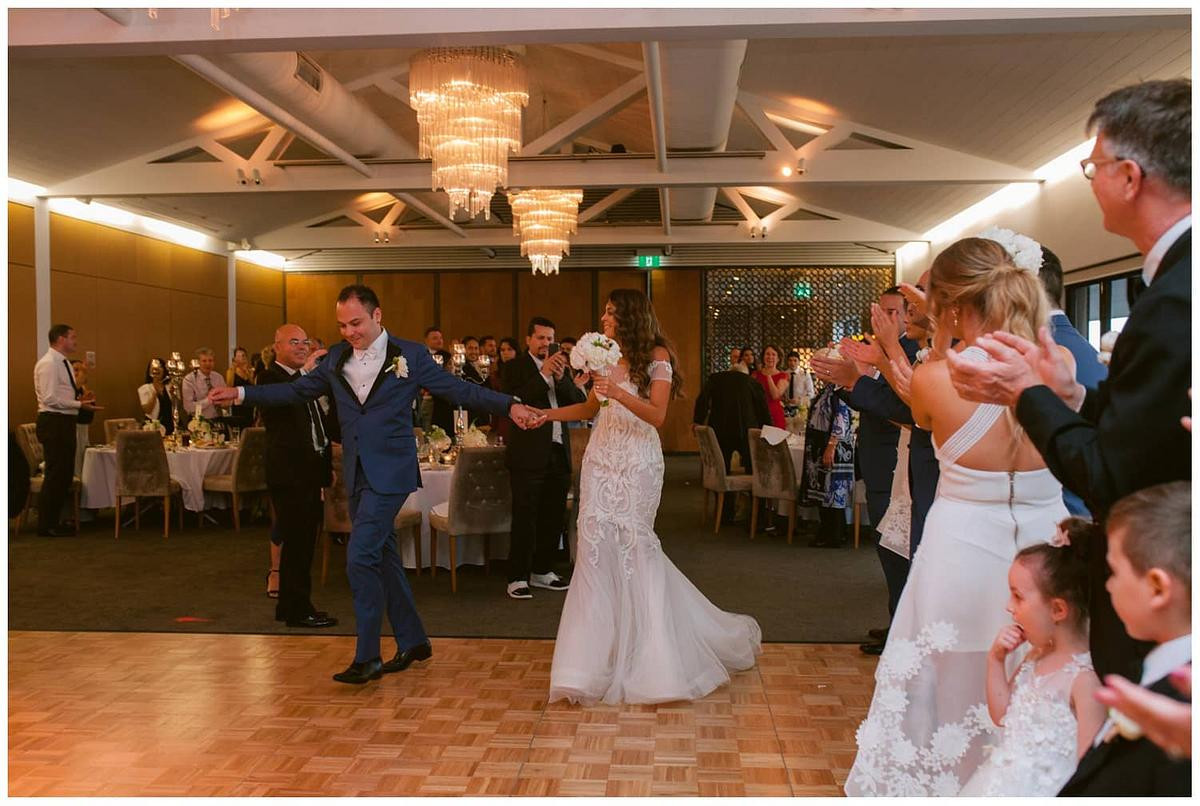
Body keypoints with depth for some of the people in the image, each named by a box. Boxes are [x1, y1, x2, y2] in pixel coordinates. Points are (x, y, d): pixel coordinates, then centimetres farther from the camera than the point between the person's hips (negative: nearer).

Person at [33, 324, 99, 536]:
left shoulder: (63, 363, 16)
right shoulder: (48, 363, -13)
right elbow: (50, 399, -21)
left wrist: (80, 399, 5)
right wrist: (79, 404, -21)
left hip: (65, 422, 10)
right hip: (53, 423, -10)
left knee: (66, 473, 13)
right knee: (54, 474, -6)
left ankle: (54, 521, 22)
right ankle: (46, 525, 2)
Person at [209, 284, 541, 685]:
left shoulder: (409, 355, -5)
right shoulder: (337, 358, 10)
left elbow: (458, 388, -7)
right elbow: (297, 390, 16)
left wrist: (509, 405, -17)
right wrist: (241, 393, 10)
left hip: (390, 472, -6)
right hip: (357, 473, 6)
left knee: (360, 555, -14)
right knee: (382, 556, 12)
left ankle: (367, 656, -3)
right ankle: (412, 641, 26)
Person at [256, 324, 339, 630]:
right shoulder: (271, 377, -7)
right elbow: (277, 399, -31)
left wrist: (326, 464, 23)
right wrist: (305, 371, -35)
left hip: (310, 471, 9)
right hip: (289, 472, -9)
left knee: (302, 541, 14)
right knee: (296, 541, -5)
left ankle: (290, 605, 24)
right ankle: (297, 609, 3)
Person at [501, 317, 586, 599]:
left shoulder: (560, 367, 16)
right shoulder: (515, 367, -1)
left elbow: (579, 403, 6)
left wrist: (561, 378, -10)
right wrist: (543, 374, -18)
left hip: (558, 453, 6)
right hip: (529, 454, -6)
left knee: (554, 518, 11)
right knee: (524, 519, -2)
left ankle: (542, 571, 25)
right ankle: (518, 578, 6)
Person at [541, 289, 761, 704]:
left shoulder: (656, 355, -3)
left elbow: (657, 415, -12)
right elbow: (590, 408, 23)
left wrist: (619, 393, -24)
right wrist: (548, 413, 14)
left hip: (636, 464, -5)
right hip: (602, 459, 5)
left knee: (630, 548, -5)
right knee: (599, 550, 0)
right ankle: (596, 659, 8)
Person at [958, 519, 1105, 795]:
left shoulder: (1085, 677, -18)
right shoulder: (1036, 654, 6)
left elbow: (1088, 763, -17)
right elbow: (1001, 715, 13)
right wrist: (996, 660, 2)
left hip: (1043, 790, -7)